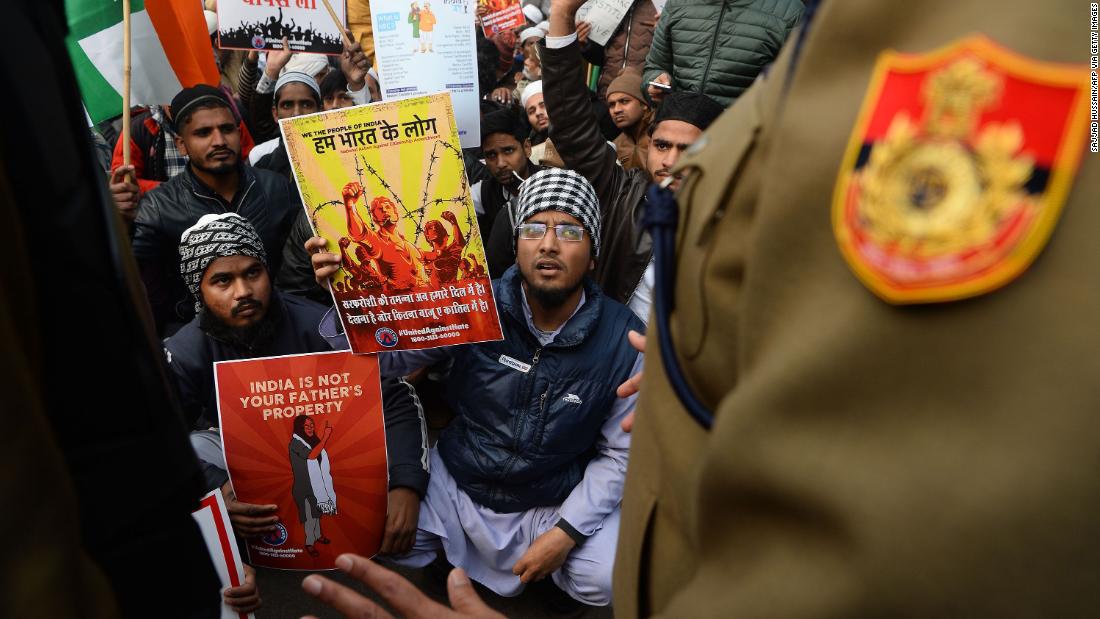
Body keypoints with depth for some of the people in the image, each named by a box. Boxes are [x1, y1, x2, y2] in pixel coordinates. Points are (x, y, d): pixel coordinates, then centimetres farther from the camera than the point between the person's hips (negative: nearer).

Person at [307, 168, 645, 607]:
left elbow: (621, 451, -8)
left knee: (607, 580, -22)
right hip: (454, 485, 1)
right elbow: (387, 356, -10)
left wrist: (566, 531, -15)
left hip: (557, 503, -1)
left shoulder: (623, 338, -15)